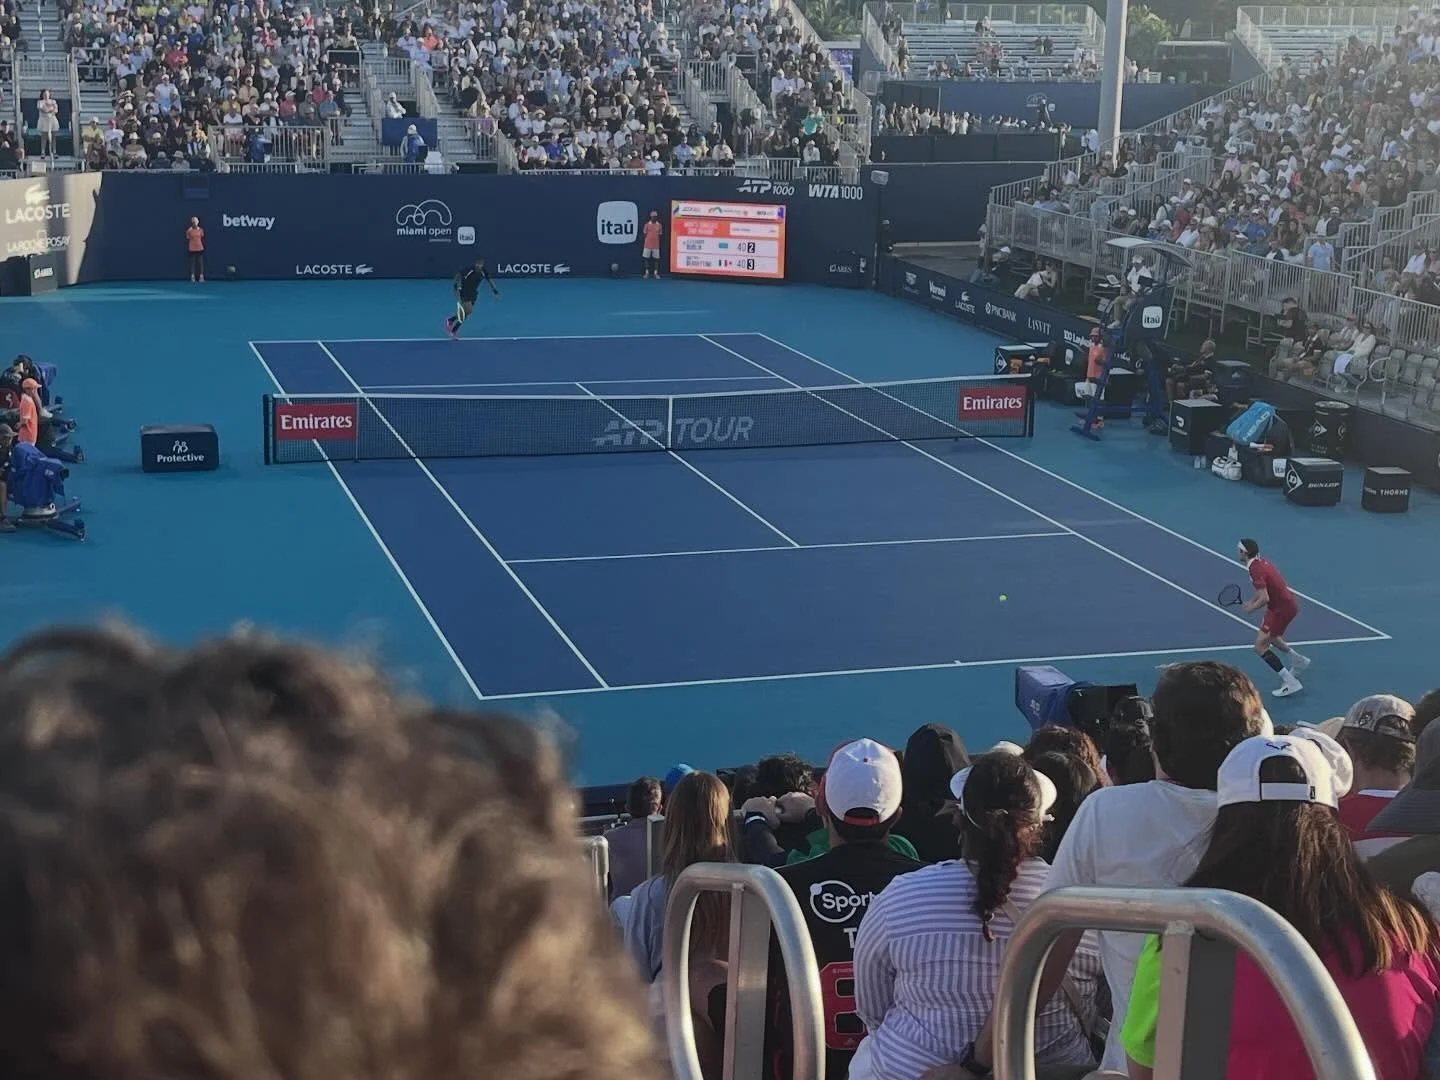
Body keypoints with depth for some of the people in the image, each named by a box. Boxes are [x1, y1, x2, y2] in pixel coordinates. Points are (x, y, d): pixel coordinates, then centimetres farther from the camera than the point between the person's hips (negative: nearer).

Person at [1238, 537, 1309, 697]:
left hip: (1282, 608, -10)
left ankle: (1290, 682, -13)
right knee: (1270, 637, 32)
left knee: (1260, 646, -10)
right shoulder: (1262, 561, 5)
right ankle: (1299, 661, 49)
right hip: (1289, 603, 10)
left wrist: (1251, 608, -11)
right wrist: (1252, 600, 11)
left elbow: (1264, 599, -29)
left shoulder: (1256, 570, -24)